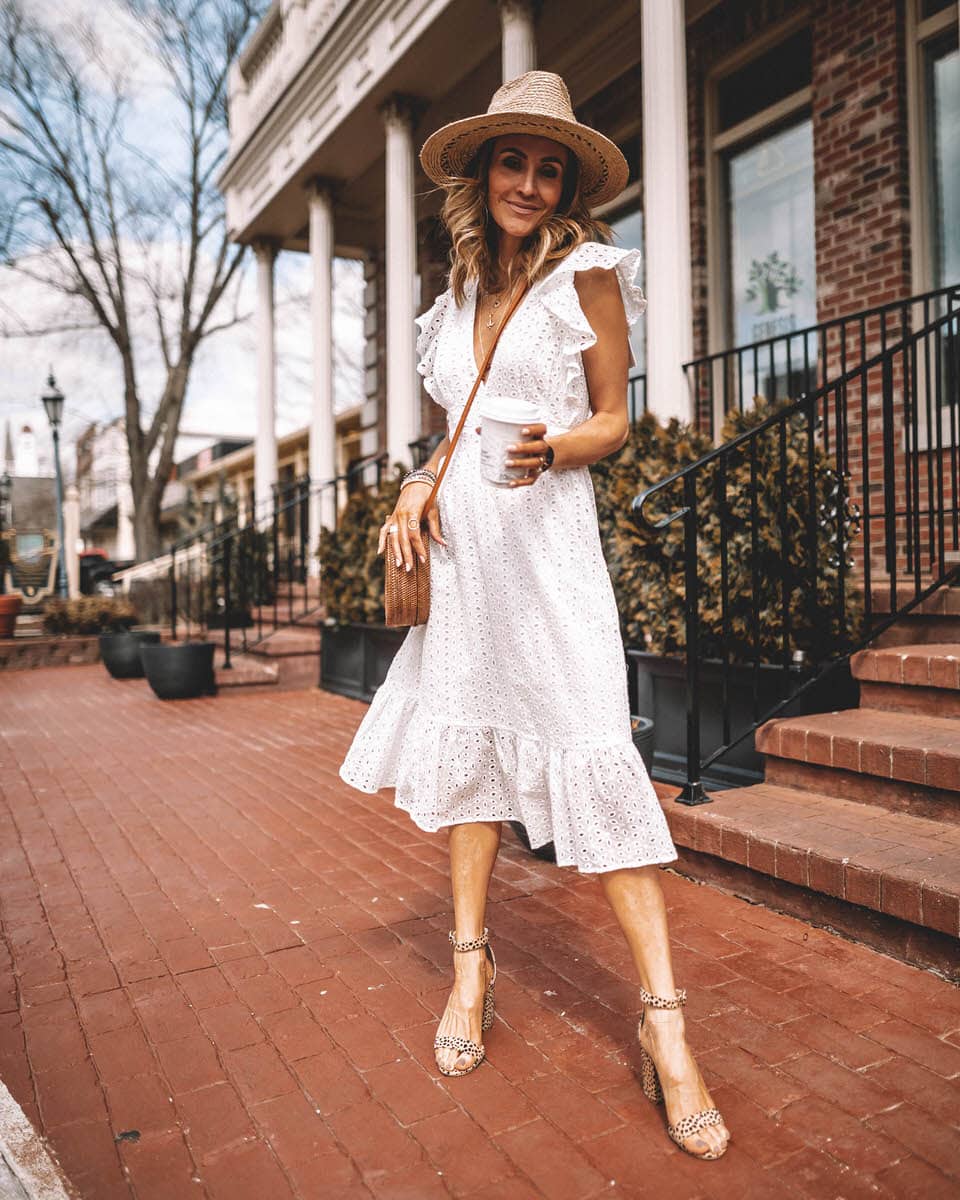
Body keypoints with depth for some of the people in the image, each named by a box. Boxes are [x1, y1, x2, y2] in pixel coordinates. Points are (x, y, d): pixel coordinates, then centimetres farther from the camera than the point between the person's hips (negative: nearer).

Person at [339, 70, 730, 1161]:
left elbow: (614, 420, 2)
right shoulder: (466, 287, 17)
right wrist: (418, 484, 5)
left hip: (545, 537, -6)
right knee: (464, 736, 7)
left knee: (591, 758, -12)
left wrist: (551, 449, -19)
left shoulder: (587, 273, 1)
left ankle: (662, 1020, -3)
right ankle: (472, 965, 21)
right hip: (461, 541, 6)